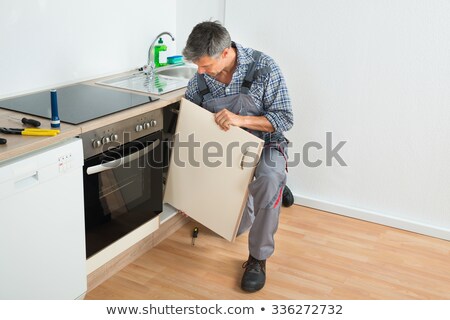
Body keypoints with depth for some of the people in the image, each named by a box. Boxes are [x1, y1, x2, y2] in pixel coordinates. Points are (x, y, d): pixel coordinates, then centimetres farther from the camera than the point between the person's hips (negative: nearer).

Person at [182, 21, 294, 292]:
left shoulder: (263, 68, -20)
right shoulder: (200, 78, -9)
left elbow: (285, 119, -17)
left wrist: (241, 119, -35)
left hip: (264, 145, -3)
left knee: (269, 179, -38)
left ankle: (258, 258, -20)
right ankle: (243, 220, 32)